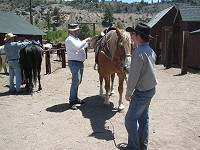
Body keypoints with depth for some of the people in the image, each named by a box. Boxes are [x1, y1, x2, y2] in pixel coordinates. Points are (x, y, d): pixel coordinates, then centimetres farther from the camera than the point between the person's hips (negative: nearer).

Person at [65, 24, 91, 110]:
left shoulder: (76, 38, 17)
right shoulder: (69, 39, -13)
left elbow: (82, 47, 31)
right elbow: (78, 47, -26)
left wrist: (87, 42, 18)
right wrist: (85, 41, -15)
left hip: (80, 62, 10)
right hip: (74, 63, -10)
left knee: (78, 81, 15)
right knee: (76, 82, -12)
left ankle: (75, 98, 26)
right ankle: (72, 102, -7)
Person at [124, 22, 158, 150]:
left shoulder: (138, 52, -23)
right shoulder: (151, 50, 5)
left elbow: (133, 76, -21)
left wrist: (128, 93, -11)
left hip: (142, 92, -9)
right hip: (151, 89, 9)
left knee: (130, 119, 4)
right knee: (144, 118, 18)